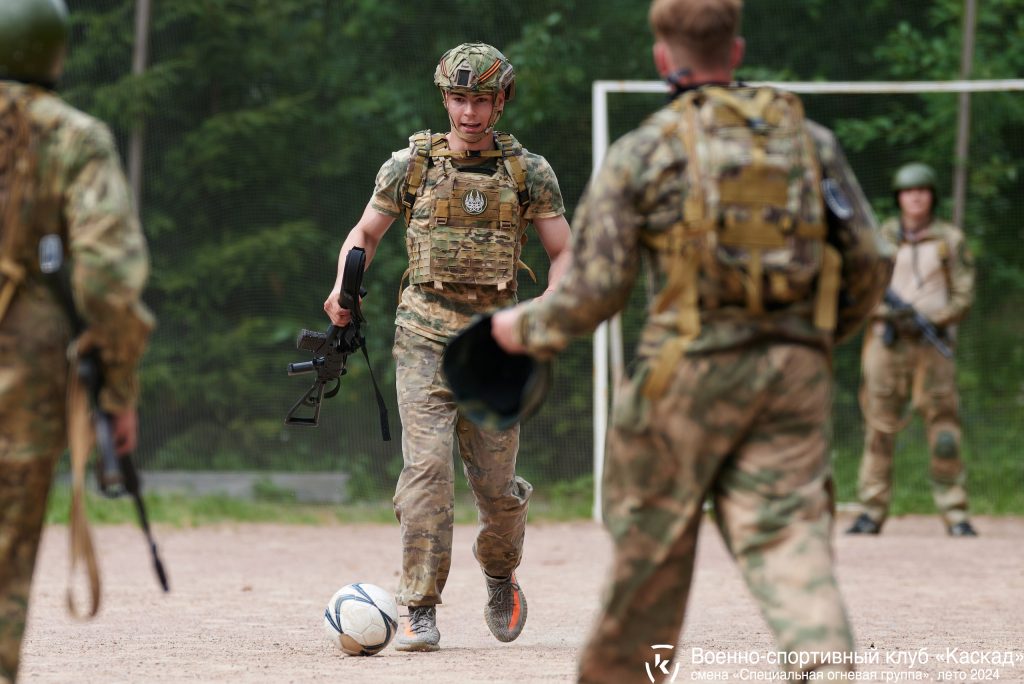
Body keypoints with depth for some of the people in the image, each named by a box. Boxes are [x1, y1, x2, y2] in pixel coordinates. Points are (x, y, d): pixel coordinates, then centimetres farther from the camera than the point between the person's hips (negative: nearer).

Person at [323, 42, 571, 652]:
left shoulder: (529, 172, 5)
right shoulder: (412, 164, 5)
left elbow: (564, 253, 6)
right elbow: (365, 233, 14)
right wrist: (344, 287, -5)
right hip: (425, 336, -1)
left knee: (496, 483, 3)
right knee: (427, 466, -15)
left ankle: (501, 578, 34)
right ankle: (421, 610, -11)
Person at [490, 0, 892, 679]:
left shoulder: (643, 152, 0)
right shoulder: (812, 140, 10)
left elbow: (595, 287, -4)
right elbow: (868, 266, 8)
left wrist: (524, 328, 14)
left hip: (691, 371, -2)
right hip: (797, 369, 2)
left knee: (652, 545, 12)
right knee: (789, 534, -2)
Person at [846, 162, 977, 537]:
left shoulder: (950, 239, 9)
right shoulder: (882, 237, 12)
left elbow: (963, 295, 5)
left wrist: (932, 320, -11)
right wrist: (888, 312, -10)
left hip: (932, 341, -1)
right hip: (886, 339, 1)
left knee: (944, 429, -7)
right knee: (879, 426, -1)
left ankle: (955, 514, -4)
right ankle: (873, 510, 4)